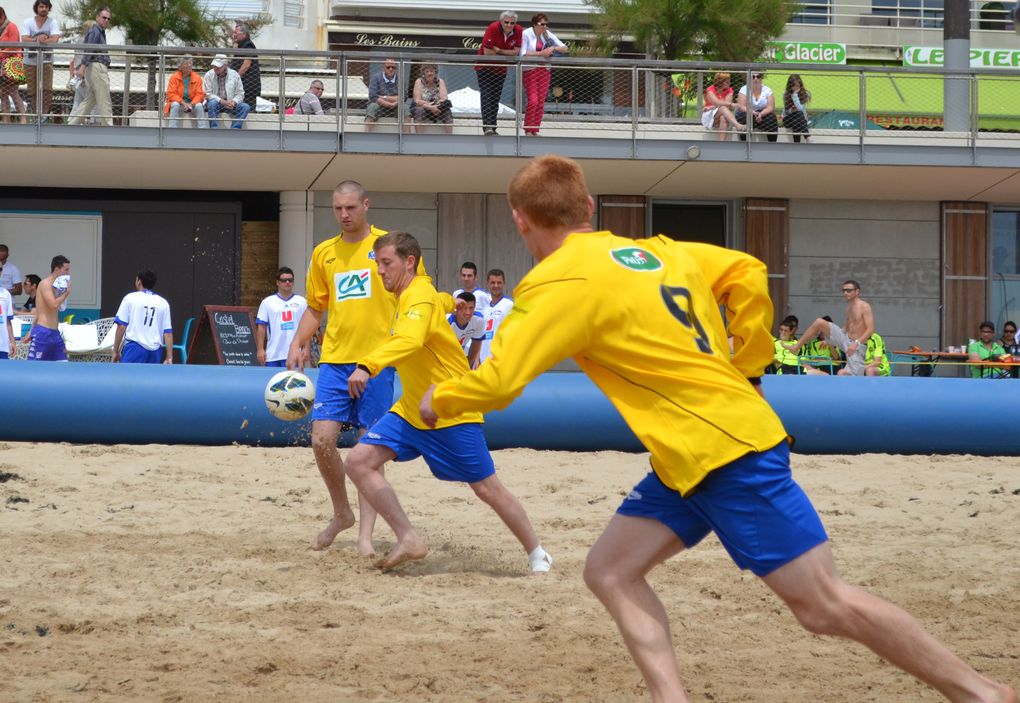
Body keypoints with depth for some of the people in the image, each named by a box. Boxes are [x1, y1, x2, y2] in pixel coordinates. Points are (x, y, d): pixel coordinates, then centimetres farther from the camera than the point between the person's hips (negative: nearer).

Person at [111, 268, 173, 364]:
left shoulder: (130, 298, 4)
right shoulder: (163, 303, 12)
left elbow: (121, 327, 0)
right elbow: (168, 332, 7)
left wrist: (116, 351, 5)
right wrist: (169, 357, 7)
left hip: (135, 348, -4)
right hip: (154, 351, 4)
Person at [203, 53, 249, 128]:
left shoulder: (234, 75, 1)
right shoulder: (209, 75, -4)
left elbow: (240, 93, 3)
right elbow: (207, 94, -10)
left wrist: (234, 102, -19)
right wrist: (221, 101, -22)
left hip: (230, 103, 2)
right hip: (216, 103, -2)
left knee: (245, 107, -22)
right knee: (212, 103, -36)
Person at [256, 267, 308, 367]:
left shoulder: (302, 302, 9)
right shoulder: (267, 302, 7)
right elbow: (261, 327, 4)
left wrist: (306, 348, 0)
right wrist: (260, 349, -3)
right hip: (273, 355, 0)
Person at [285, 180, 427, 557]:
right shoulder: (324, 253, 12)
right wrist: (297, 344, 5)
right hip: (335, 359, 3)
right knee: (322, 439, -7)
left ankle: (365, 533, 5)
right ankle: (341, 513, 15)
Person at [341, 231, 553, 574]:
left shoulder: (419, 298, -21)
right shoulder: (411, 297, 7)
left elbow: (409, 340, -43)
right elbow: (443, 301, 31)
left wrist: (368, 366, -57)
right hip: (410, 412, 9)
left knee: (487, 489, -1)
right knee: (358, 461, -9)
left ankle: (537, 554, 18)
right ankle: (409, 540, -8)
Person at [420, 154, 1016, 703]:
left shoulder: (560, 282, -12)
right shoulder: (654, 251, 12)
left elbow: (498, 382, -14)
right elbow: (748, 273, 19)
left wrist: (439, 400, 6)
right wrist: (744, 372, 23)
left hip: (728, 453, -9)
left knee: (826, 605, -5)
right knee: (610, 570, 6)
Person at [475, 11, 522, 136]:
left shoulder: (518, 31, -9)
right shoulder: (493, 28, -23)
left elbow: (516, 51, -9)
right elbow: (487, 52, -23)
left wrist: (499, 51, -21)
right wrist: (507, 54, -10)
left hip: (501, 69, 5)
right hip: (485, 66, -5)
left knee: (496, 98, 10)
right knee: (487, 96, -14)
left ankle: (492, 129, 16)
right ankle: (487, 126, -23)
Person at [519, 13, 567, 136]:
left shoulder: (547, 34, 7)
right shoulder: (526, 34, -7)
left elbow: (564, 48, 7)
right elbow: (523, 54, -17)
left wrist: (553, 48, -13)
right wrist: (540, 53, -21)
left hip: (544, 71, 5)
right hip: (530, 71, -5)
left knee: (541, 102, 2)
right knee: (533, 101, -14)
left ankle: (535, 130, 10)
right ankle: (527, 130, -2)